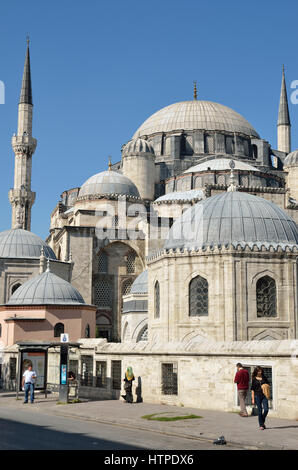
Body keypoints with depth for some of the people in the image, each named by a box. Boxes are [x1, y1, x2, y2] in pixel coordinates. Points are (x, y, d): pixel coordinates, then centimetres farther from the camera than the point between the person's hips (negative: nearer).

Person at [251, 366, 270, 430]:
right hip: (257, 396, -2)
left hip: (264, 395, 2)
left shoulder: (264, 378, 8)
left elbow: (268, 385, 21)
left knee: (266, 409, -9)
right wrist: (253, 398, -3)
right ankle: (261, 425, 7)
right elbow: (252, 389, 2)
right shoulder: (254, 379, 2)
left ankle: (263, 421, 17)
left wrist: (267, 385, -4)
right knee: (260, 411, -1)